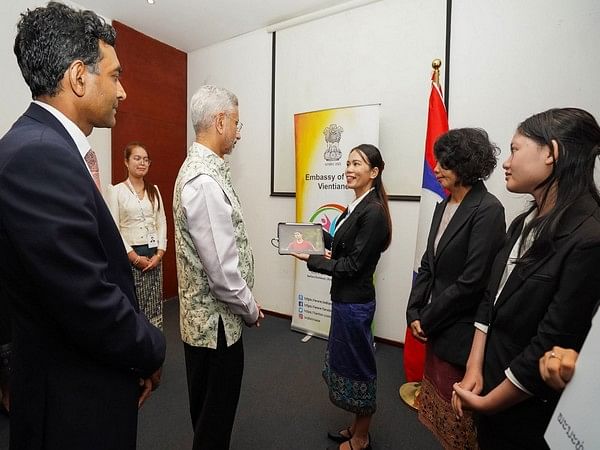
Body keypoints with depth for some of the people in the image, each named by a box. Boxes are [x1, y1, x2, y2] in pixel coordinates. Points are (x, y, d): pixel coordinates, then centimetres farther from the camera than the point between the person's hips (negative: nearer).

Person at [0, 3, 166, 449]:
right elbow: (92, 307, -29)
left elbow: (98, 275, 4)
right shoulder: (37, 156, -26)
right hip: (76, 400, -8)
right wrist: (152, 351, -10)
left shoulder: (52, 149, 3)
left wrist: (139, 354, 5)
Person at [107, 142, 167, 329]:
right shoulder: (116, 191, -3)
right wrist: (134, 257, -12)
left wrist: (159, 253, -4)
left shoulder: (154, 190, 9)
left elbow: (162, 223, 6)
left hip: (153, 255, 4)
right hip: (129, 255, -3)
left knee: (155, 305, 8)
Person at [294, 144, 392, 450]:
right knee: (347, 361, 22)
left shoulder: (373, 212, -21)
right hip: (345, 297, 9)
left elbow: (353, 265, -21)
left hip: (355, 302, -9)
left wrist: (311, 260, -16)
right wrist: (327, 255, -2)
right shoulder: (357, 207, 7)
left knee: (356, 365, 10)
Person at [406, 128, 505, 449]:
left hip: (461, 333, -7)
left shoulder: (487, 210, -17)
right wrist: (414, 313, -1)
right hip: (436, 329, 7)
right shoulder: (443, 207, 7)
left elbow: (472, 281, -21)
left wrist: (426, 320, -13)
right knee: (440, 409, 23)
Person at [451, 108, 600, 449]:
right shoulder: (525, 224, 2)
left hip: (530, 414, -7)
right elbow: (490, 299, 1)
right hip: (491, 384, 7)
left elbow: (552, 345, -24)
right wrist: (474, 369, -5)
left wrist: (488, 403, -12)